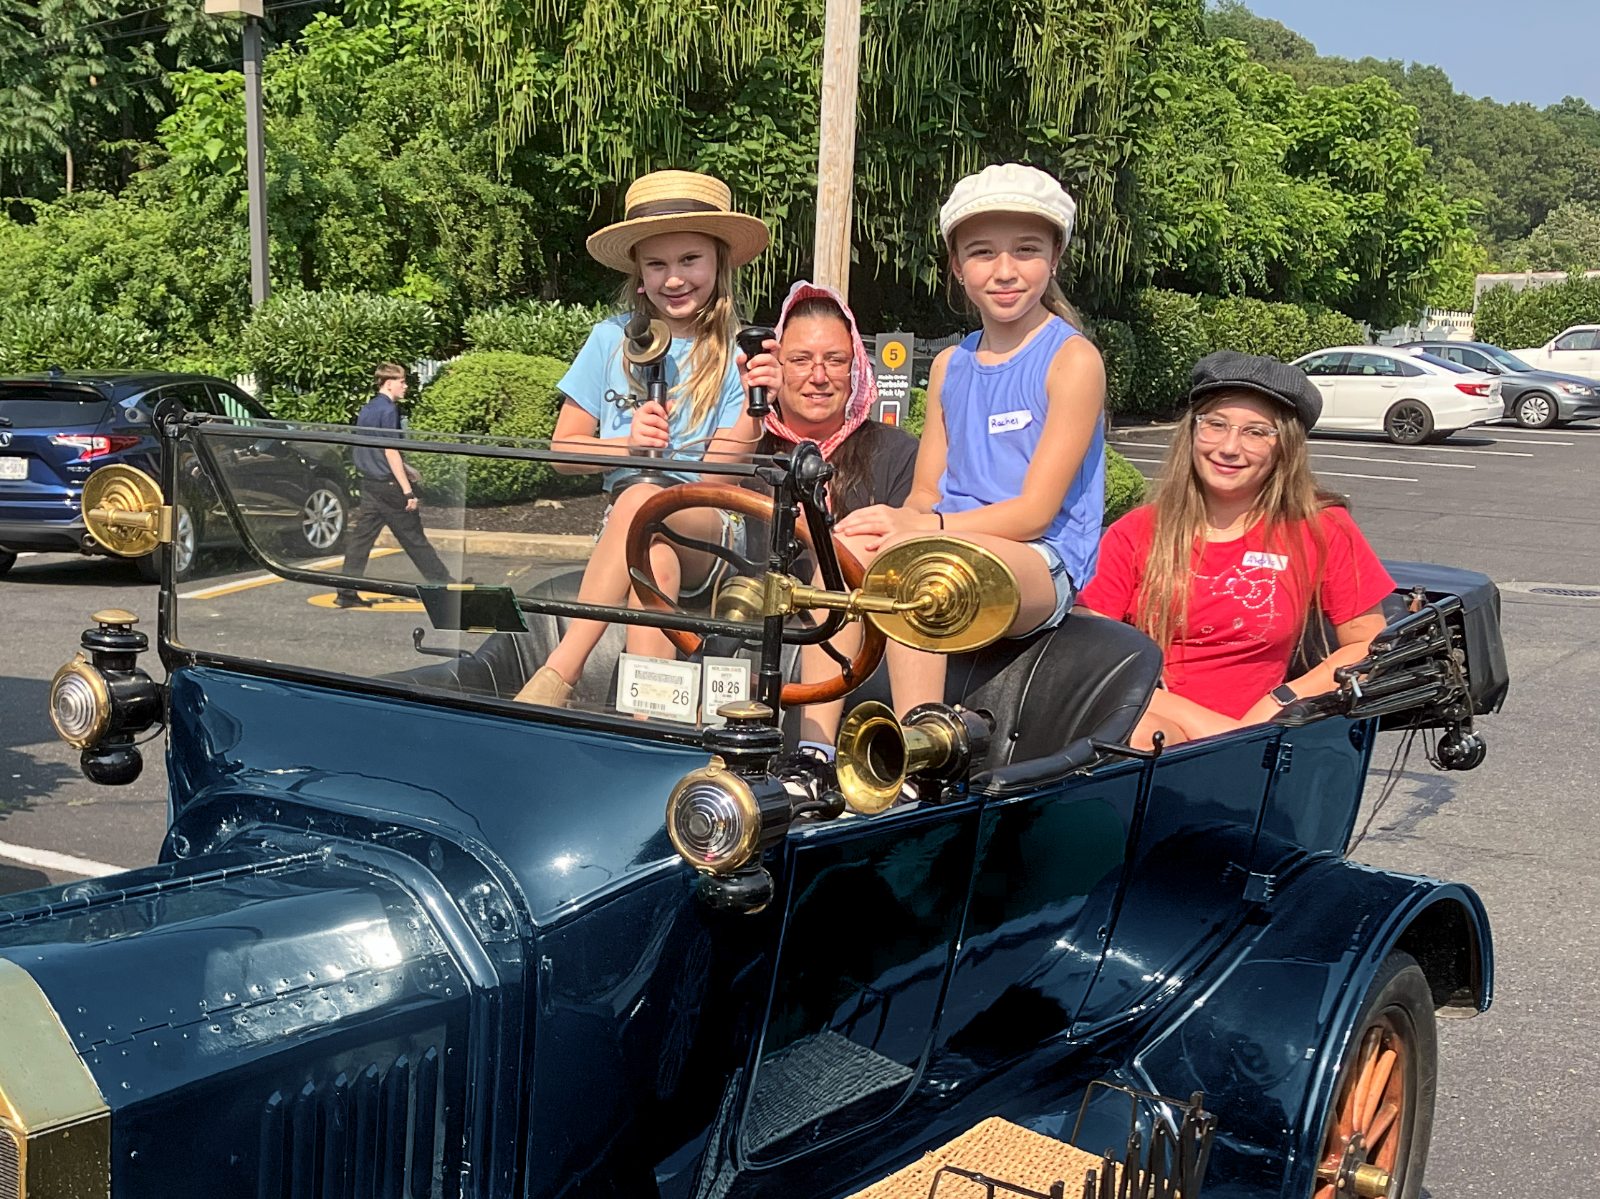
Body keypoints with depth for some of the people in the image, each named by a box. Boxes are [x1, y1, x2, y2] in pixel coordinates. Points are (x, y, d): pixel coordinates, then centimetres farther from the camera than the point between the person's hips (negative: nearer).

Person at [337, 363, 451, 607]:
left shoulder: (366, 409, 13)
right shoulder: (388, 410, -15)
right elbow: (390, 452, -19)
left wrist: (405, 468, 28)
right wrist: (408, 491, -19)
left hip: (370, 484, 8)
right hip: (388, 486, -8)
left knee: (360, 537, 6)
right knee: (414, 539, 0)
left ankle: (346, 593, 4)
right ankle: (444, 585, 8)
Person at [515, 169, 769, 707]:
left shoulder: (737, 354, 4)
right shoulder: (613, 340, 10)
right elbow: (564, 451, 10)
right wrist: (628, 444, -10)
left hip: (709, 531, -2)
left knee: (642, 499, -36)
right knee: (656, 561, -36)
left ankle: (561, 668, -39)